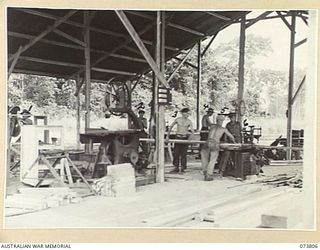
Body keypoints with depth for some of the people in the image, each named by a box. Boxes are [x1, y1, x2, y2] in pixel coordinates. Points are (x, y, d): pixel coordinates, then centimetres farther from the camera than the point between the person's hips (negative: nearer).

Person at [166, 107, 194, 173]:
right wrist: (167, 136, 4)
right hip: (178, 137, 1)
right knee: (176, 153, -1)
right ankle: (176, 168, 8)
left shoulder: (189, 122, -2)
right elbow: (170, 127, 9)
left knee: (183, 154, -1)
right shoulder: (177, 120, 0)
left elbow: (192, 132, -6)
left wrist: (189, 138, -24)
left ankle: (182, 168, 9)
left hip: (185, 138, -1)